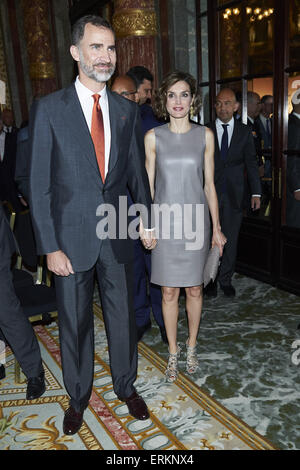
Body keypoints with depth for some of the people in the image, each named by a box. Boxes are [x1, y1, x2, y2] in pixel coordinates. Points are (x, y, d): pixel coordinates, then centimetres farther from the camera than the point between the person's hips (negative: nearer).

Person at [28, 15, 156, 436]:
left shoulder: (127, 110, 4)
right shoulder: (50, 109, -5)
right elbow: (39, 184, -7)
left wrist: (147, 220, 10)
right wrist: (50, 247, -10)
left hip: (117, 236, 3)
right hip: (71, 238, -2)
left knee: (122, 315, 15)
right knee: (74, 322, 13)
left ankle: (126, 386, 40)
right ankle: (78, 396, 38)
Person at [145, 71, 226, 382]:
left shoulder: (205, 135, 2)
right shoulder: (153, 137, 0)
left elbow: (209, 185, 5)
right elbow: (148, 185, 4)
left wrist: (216, 228, 5)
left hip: (196, 222, 1)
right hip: (165, 223, 0)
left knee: (194, 289, 10)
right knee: (169, 292, 6)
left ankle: (191, 346, 32)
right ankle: (173, 352, 25)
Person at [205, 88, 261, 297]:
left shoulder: (245, 132, 6)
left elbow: (252, 162, 5)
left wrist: (256, 192, -2)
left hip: (234, 194, 1)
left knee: (230, 239, 8)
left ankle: (226, 279, 23)